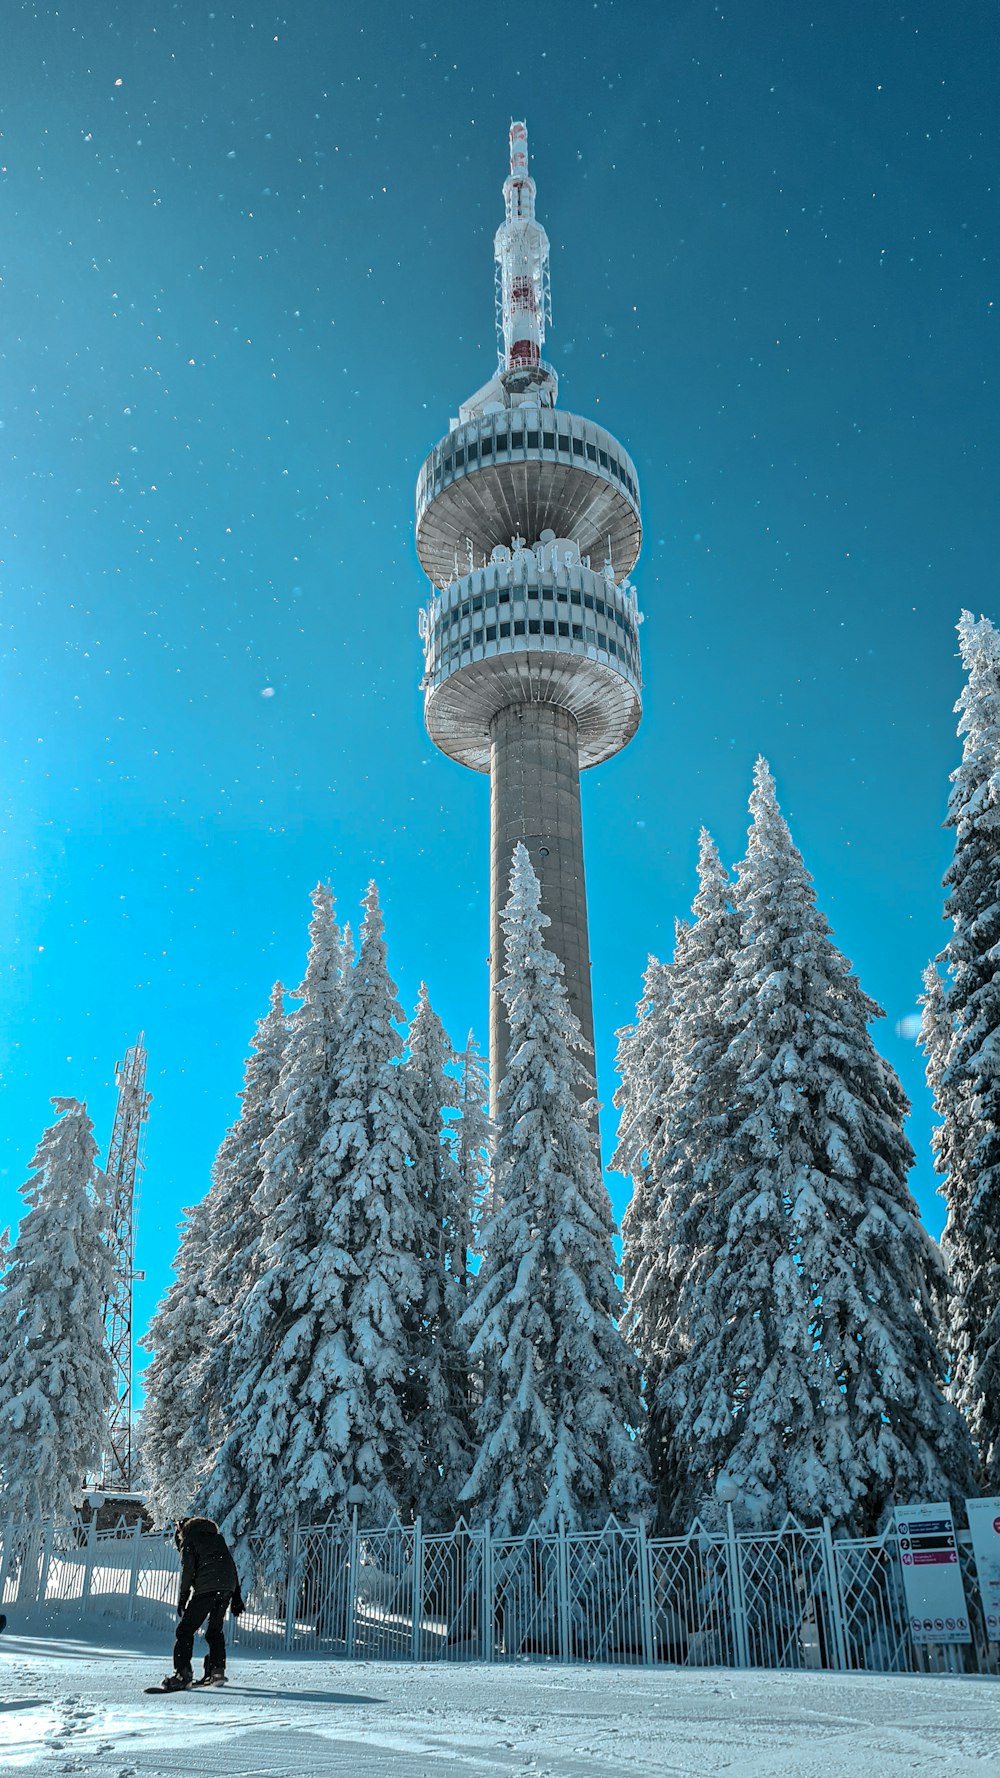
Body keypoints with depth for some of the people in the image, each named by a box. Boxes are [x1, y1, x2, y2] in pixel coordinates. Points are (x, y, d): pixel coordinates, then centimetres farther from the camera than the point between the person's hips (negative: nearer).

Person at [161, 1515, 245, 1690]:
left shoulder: (188, 1539, 11)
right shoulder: (217, 1536, 29)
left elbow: (188, 1569, -4)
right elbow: (231, 1564, 24)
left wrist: (183, 1597, -3)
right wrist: (236, 1596, 23)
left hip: (206, 1588, -6)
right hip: (228, 1588, 7)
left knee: (186, 1629, -2)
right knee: (215, 1630, 18)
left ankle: (182, 1673, -11)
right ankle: (217, 1671, 11)